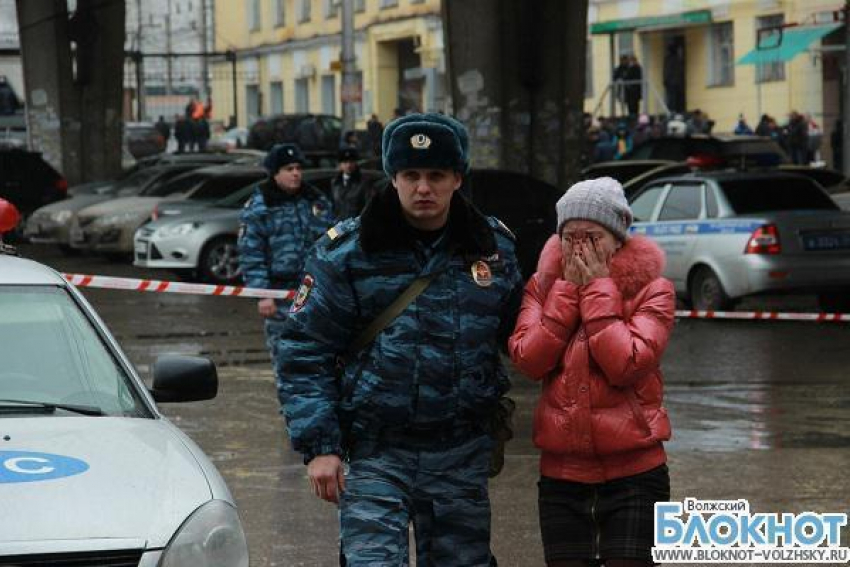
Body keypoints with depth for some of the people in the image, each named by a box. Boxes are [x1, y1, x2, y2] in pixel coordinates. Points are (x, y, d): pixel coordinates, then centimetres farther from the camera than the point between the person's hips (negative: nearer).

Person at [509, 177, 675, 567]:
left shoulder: (651, 289, -4)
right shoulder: (544, 285, 8)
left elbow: (626, 365, -19)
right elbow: (528, 359, -8)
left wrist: (599, 290, -13)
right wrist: (567, 290, -8)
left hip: (633, 472, -3)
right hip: (561, 473, 3)